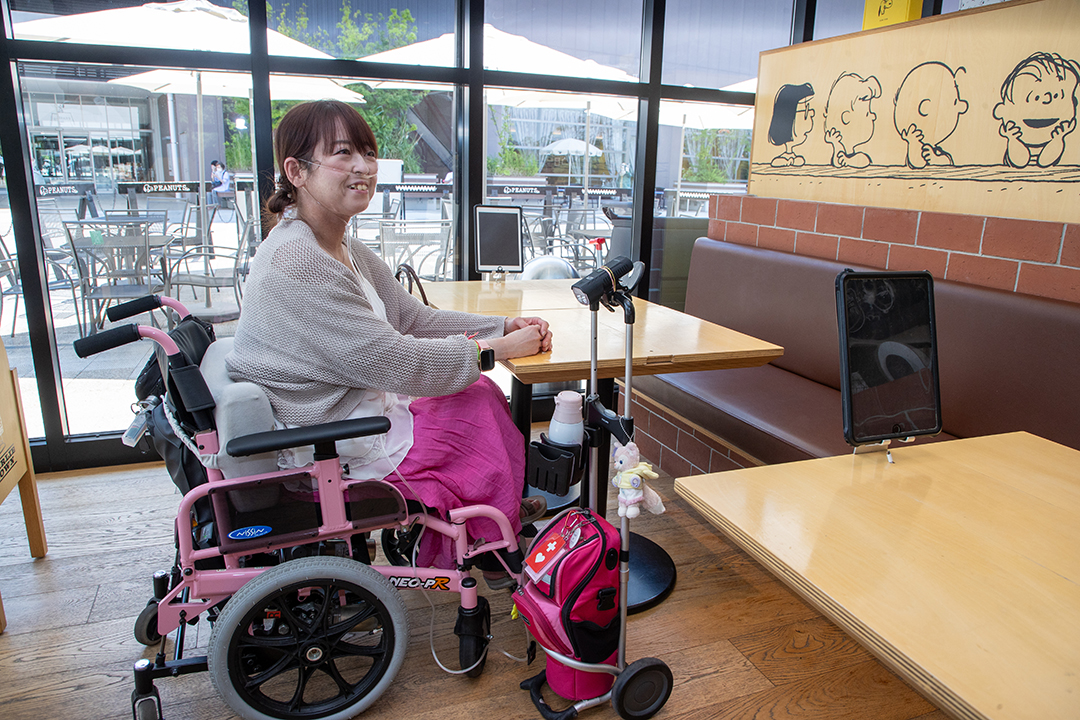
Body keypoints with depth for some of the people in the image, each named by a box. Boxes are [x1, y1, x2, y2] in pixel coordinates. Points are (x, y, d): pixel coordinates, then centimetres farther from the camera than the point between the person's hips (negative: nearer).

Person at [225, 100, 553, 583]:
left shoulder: (344, 249, 7)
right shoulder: (294, 264, -27)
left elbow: (415, 318, 8)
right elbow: (396, 363, -28)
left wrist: (504, 325, -4)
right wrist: (497, 349, -17)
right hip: (328, 457, -9)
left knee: (478, 391, 9)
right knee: (482, 406, -2)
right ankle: (495, 546, 24)